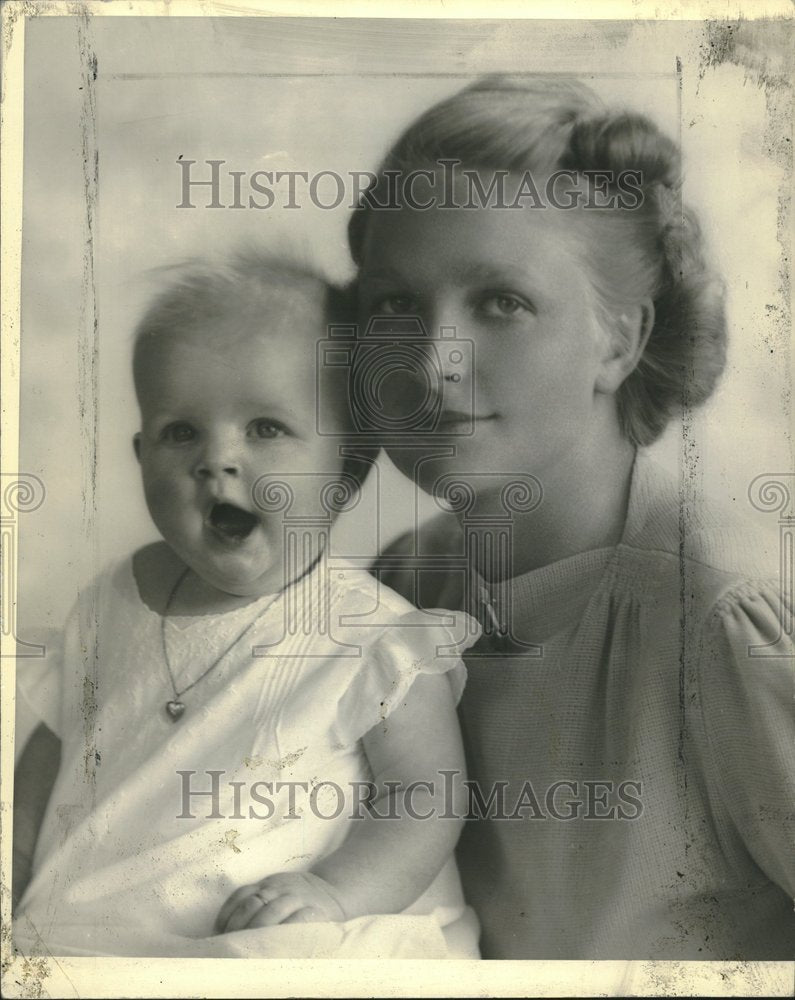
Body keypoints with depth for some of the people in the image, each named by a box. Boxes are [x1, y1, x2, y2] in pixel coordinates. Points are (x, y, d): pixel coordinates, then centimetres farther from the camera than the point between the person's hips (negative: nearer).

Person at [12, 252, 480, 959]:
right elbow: (56, 744, 19)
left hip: (282, 949, -6)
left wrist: (333, 891, -22)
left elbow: (428, 800, -9)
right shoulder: (116, 601, 5)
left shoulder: (377, 640, -12)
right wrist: (16, 857, 12)